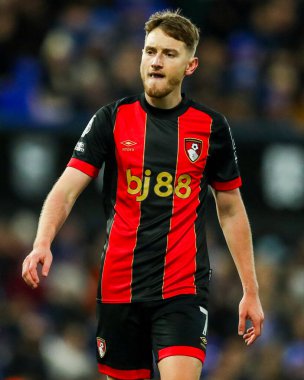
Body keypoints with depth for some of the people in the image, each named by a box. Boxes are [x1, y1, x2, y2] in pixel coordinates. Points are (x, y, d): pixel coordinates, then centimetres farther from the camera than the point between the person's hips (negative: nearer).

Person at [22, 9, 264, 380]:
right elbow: (66, 190, -7)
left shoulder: (211, 126, 3)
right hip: (119, 287, 1)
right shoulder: (112, 119, 1)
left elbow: (231, 211, 12)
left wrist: (251, 291, 9)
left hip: (183, 289, -1)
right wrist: (42, 243, -26)